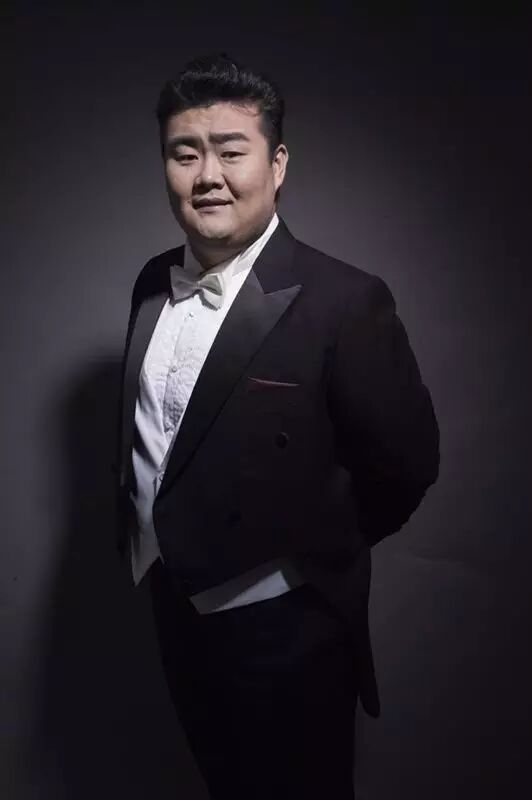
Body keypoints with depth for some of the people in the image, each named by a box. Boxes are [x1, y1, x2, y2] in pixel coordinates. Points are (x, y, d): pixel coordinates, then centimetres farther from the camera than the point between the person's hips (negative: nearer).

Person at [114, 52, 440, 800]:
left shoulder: (343, 299, -23)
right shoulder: (153, 282, -2)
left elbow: (404, 462, -16)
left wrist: (306, 552, -6)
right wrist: (147, 550, 10)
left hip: (282, 626, -6)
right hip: (174, 605, 6)